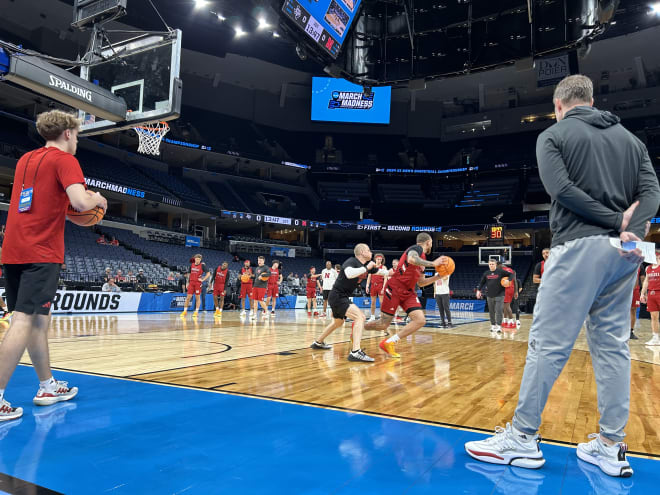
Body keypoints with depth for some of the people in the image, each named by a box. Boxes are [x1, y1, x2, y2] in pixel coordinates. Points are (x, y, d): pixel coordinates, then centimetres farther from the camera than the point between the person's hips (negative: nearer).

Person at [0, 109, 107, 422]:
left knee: (39, 320, 14)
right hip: (41, 253, -8)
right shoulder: (64, 160, -5)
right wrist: (98, 200, 0)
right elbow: (80, 201, -19)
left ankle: (48, 386, 25)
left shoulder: (25, 159, 19)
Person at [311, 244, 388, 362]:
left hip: (341, 297, 11)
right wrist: (366, 268, -29)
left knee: (338, 322, 30)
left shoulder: (367, 265, 8)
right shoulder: (352, 261, -17)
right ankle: (355, 352, -31)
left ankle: (318, 342, 49)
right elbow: (349, 273, -40)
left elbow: (381, 271, 22)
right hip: (337, 296, -11)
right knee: (360, 316, -24)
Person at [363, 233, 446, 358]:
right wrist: (432, 263, -25)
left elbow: (421, 283, 26)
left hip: (408, 292, 9)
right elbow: (411, 259, -32)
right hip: (395, 288, -9)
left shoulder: (422, 259, 21)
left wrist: (438, 276, 16)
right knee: (383, 324, -5)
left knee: (420, 320, -12)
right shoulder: (417, 248, -6)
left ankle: (388, 343, -10)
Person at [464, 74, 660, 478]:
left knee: (548, 343, -4)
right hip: (624, 253, 6)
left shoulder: (553, 135, 4)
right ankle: (612, 447, 14)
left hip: (579, 247, -6)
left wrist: (616, 221, -8)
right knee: (613, 345, 10)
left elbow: (561, 188, -12)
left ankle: (524, 437, 3)